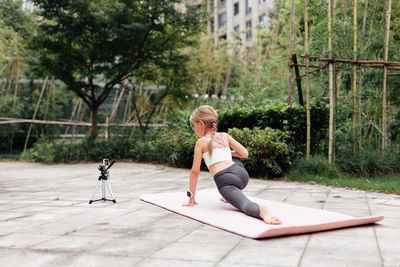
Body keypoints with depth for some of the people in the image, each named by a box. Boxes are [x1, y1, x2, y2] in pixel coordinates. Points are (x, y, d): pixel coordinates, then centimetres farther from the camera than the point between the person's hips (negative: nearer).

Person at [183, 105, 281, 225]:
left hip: (225, 181, -6)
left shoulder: (201, 142, 4)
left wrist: (191, 195, 13)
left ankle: (260, 211, -55)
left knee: (245, 205, -18)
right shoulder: (225, 136, 17)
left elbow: (195, 171, 5)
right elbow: (245, 153, 15)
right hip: (242, 173, 7)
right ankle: (229, 197, 37)